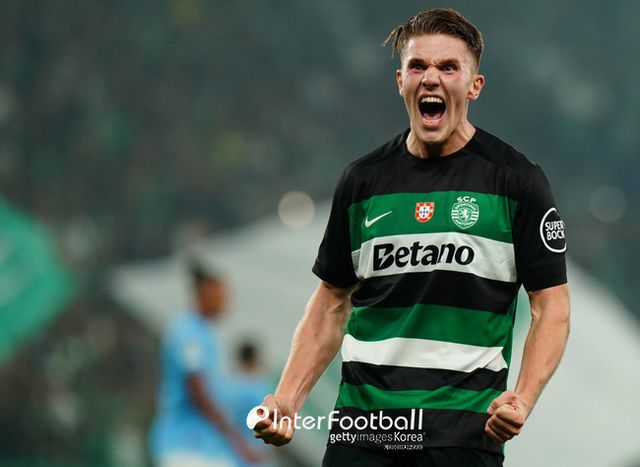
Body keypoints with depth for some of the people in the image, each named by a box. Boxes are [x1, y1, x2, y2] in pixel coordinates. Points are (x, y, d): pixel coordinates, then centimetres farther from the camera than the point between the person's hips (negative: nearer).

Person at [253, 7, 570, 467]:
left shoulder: (517, 179, -1)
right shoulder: (363, 179, 9)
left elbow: (551, 306, -2)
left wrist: (522, 400, -18)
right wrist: (286, 400, 3)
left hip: (464, 429, -3)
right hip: (361, 426, 3)